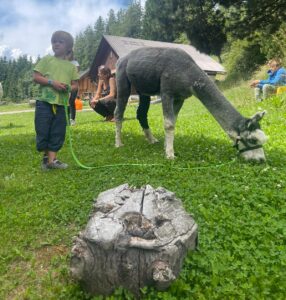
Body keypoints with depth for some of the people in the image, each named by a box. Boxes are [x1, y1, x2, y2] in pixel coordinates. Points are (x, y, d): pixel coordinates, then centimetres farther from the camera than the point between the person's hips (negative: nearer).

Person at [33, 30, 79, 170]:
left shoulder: (71, 66, 11)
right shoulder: (47, 59, 5)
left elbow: (75, 85, 11)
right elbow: (36, 77, -1)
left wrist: (69, 87, -12)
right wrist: (52, 82, -16)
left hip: (61, 104, 3)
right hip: (45, 102, -2)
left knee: (58, 133, 3)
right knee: (42, 131, 1)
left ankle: (52, 159, 11)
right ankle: (46, 156, 21)